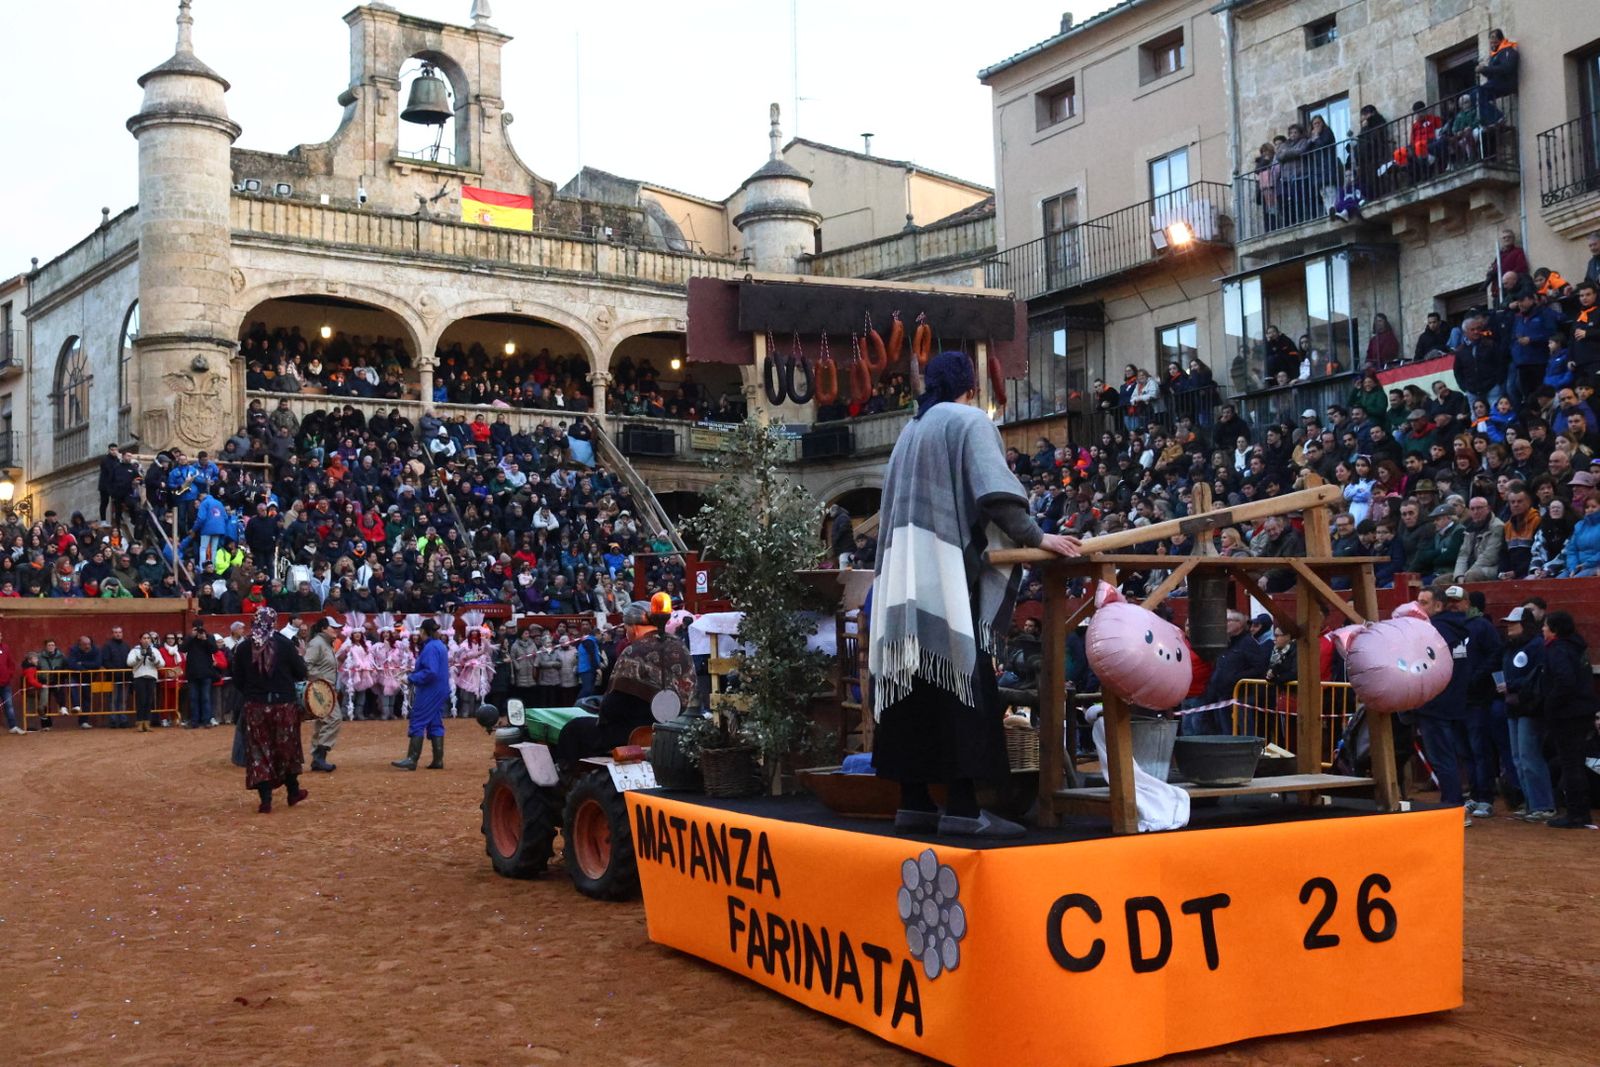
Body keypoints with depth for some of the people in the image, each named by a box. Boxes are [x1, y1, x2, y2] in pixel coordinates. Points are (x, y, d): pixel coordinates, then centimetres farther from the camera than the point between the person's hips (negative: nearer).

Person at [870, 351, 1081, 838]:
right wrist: (1035, 538, -8)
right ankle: (962, 807, -15)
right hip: (946, 568, -8)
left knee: (914, 687, 6)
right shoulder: (970, 422, -1)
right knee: (963, 684, -10)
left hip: (904, 573, 8)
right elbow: (994, 492, -14)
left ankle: (913, 801, 6)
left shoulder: (912, 430, 22)